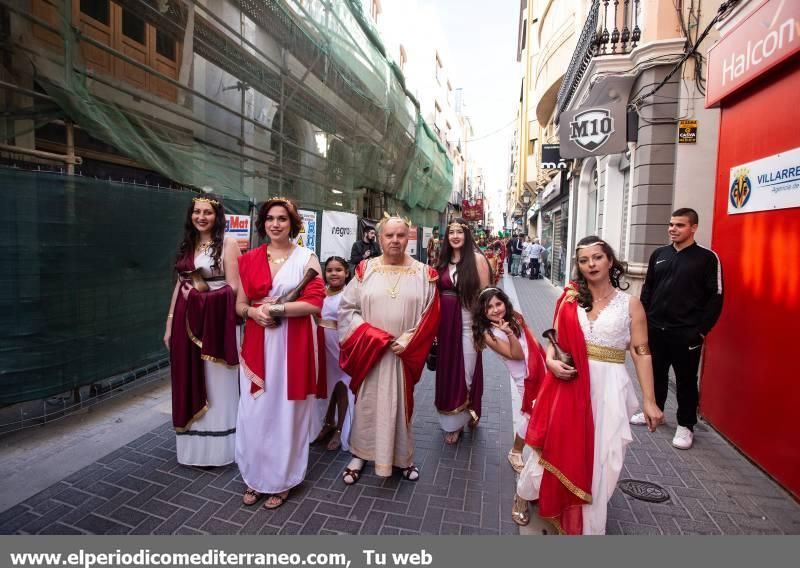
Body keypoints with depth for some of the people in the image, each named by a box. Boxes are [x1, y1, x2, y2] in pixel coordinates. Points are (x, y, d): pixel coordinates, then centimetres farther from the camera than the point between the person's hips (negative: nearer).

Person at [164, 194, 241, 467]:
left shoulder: (227, 244, -6)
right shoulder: (188, 245, 13)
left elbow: (233, 288, -11)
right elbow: (180, 286, 13)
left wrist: (199, 294, -8)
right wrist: (170, 324, 11)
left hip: (215, 322, -6)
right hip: (186, 322, 6)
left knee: (215, 385, 4)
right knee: (190, 384, 12)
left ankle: (215, 449, 20)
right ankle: (193, 447, 29)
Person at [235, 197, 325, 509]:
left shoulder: (306, 258, -2)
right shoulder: (249, 259, 8)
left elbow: (315, 303, -11)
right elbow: (240, 304, 10)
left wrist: (275, 308, -15)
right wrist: (253, 311, -12)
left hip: (292, 345, -3)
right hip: (257, 345, 3)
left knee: (285, 412, 7)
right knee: (254, 412, 9)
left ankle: (281, 481, 25)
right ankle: (255, 478, 30)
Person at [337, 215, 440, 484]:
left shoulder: (423, 273, 0)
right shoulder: (365, 269, -1)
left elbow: (430, 315, 1)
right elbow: (347, 308, -2)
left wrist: (408, 340, -12)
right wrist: (373, 337, -13)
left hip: (405, 352, 1)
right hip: (369, 351, 0)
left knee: (400, 404, 12)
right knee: (367, 403, 10)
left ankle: (402, 457, 32)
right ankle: (359, 454, 29)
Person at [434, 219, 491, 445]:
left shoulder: (477, 259, -6)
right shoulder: (443, 260, 9)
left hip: (467, 322, -4)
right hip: (445, 322, 5)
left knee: (465, 370, 5)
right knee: (448, 370, 12)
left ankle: (458, 421, 23)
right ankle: (451, 420, 30)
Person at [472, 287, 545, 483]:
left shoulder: (515, 318, -2)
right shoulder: (488, 333, -17)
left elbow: (535, 341, 8)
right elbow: (516, 355, -21)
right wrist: (509, 333, -35)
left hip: (540, 369, 5)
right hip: (524, 377, -5)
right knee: (531, 414, 1)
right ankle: (515, 453, 26)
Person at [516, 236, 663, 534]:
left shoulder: (630, 304, 0)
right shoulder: (570, 299, 3)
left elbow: (641, 353, -2)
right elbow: (555, 339, 7)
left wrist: (649, 401, -4)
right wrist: (550, 361, -14)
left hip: (608, 389, 0)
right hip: (569, 384, 1)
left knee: (599, 457, 8)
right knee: (557, 445, 10)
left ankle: (588, 524, 29)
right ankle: (524, 495, 35)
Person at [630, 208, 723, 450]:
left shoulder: (707, 258, -6)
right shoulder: (659, 254, 8)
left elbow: (715, 297, -7)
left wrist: (701, 330, -11)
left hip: (686, 332, -4)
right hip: (655, 328, 4)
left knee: (686, 380, 7)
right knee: (655, 374, 17)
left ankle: (686, 425, 22)